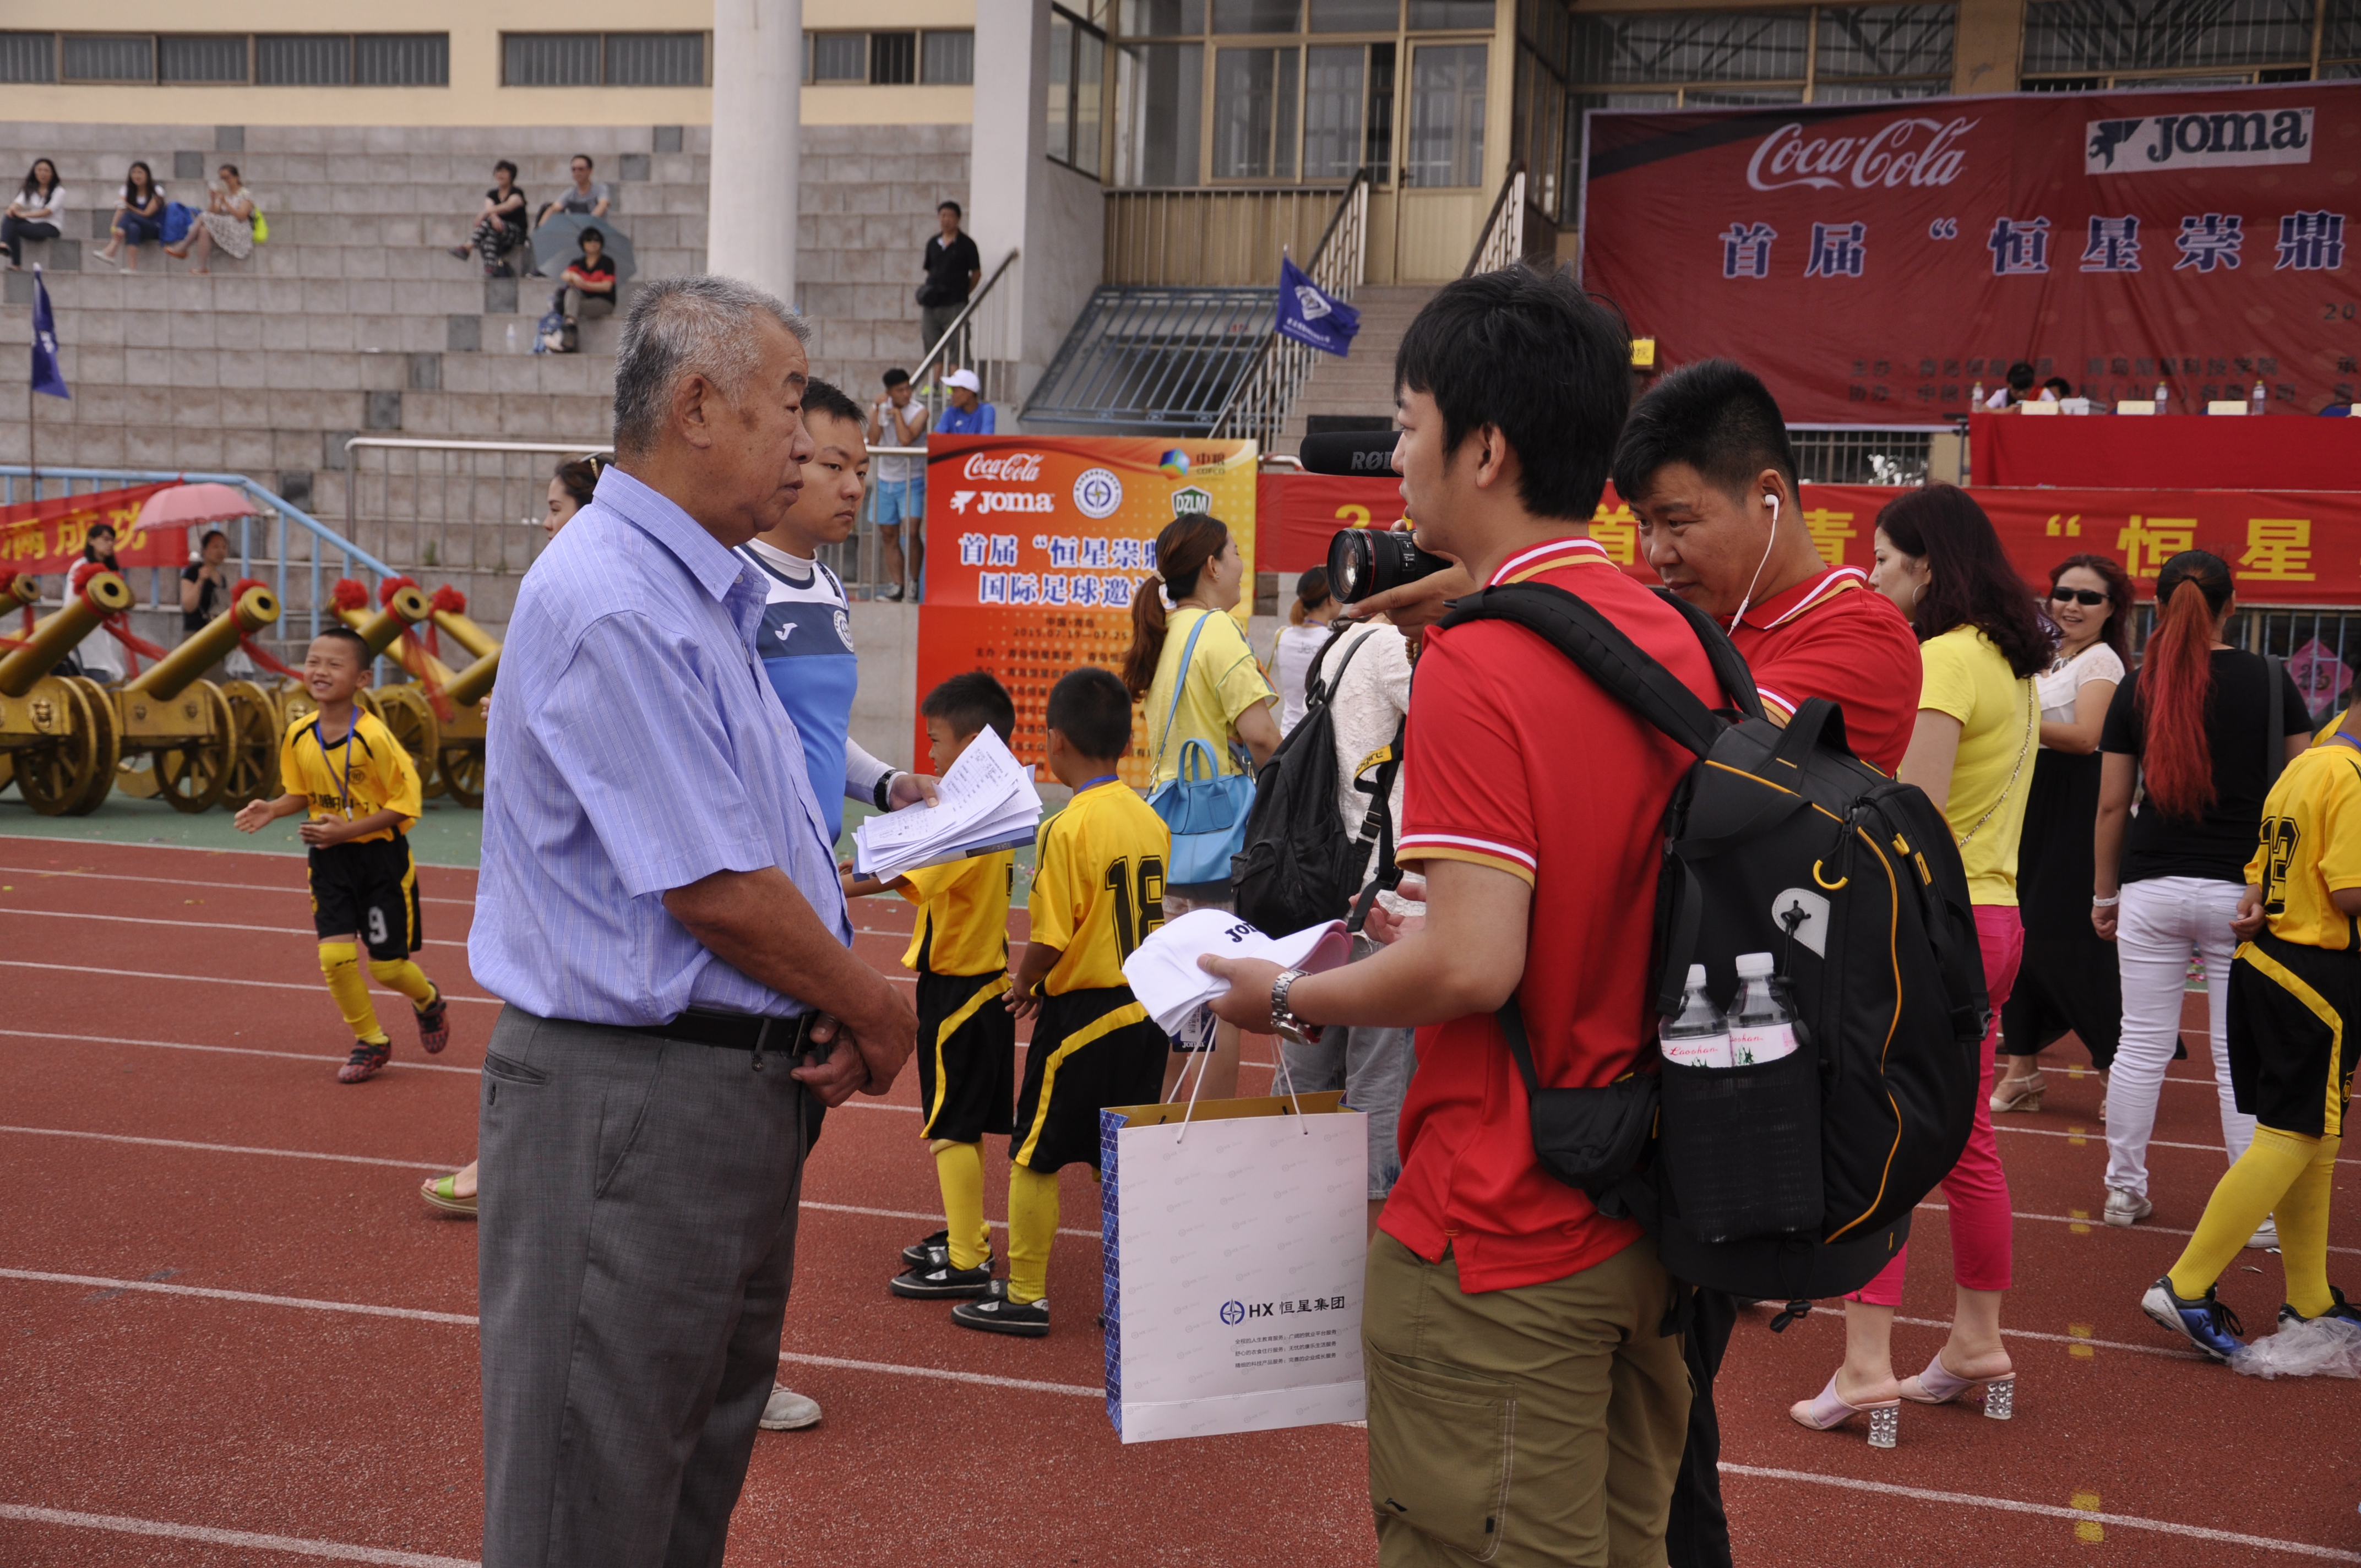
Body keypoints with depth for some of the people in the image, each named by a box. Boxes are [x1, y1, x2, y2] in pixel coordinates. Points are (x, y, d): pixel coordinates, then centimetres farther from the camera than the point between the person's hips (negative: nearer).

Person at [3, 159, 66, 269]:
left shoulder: (59, 191, -1)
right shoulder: (29, 189, 15)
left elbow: (47, 212, -14)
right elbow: (19, 202, -2)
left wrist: (24, 215, -25)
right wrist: (12, 209, -28)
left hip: (50, 227, -5)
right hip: (31, 224, 5)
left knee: (15, 228, -28)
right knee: (9, 217, -24)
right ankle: (4, 244, -41)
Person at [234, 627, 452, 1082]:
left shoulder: (373, 736, -21)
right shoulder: (299, 735, -4)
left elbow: (404, 804, -17)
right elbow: (302, 794, 11)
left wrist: (346, 830, -22)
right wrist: (272, 810, -9)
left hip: (380, 857, -4)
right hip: (330, 860, 4)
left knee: (386, 965, 2)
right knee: (335, 955, -8)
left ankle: (429, 1001, 38)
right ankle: (370, 1042, 14)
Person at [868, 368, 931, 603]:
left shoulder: (920, 411, -9)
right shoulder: (879, 409, 2)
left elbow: (906, 439, -24)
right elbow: (872, 442, -11)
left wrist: (897, 413, -16)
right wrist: (879, 410, -15)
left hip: (911, 480, -4)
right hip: (885, 480, 4)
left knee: (911, 532, -17)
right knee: (889, 536, 6)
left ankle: (914, 583, -5)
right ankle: (896, 585, 12)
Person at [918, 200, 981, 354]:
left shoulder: (966, 244, -2)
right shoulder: (933, 243, 13)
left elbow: (976, 273, 0)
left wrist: (962, 293, -1)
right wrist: (927, 291, 6)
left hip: (955, 306, -5)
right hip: (931, 305, 5)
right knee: (932, 349, 8)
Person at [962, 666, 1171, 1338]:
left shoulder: (1068, 829, -17)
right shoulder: (1151, 821, 4)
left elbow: (1051, 940, -19)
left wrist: (1023, 984, 2)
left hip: (1082, 1012, -7)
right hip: (1145, 1005, 7)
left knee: (1035, 1155, 7)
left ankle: (1025, 1296, 15)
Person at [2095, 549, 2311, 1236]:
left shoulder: (2138, 687, 1)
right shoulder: (2270, 681, -1)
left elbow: (2112, 804, 3)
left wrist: (2104, 894, 13)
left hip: (2152, 889, 1)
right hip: (2245, 891, -1)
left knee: (2141, 1046, 10)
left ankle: (2125, 1191, 18)